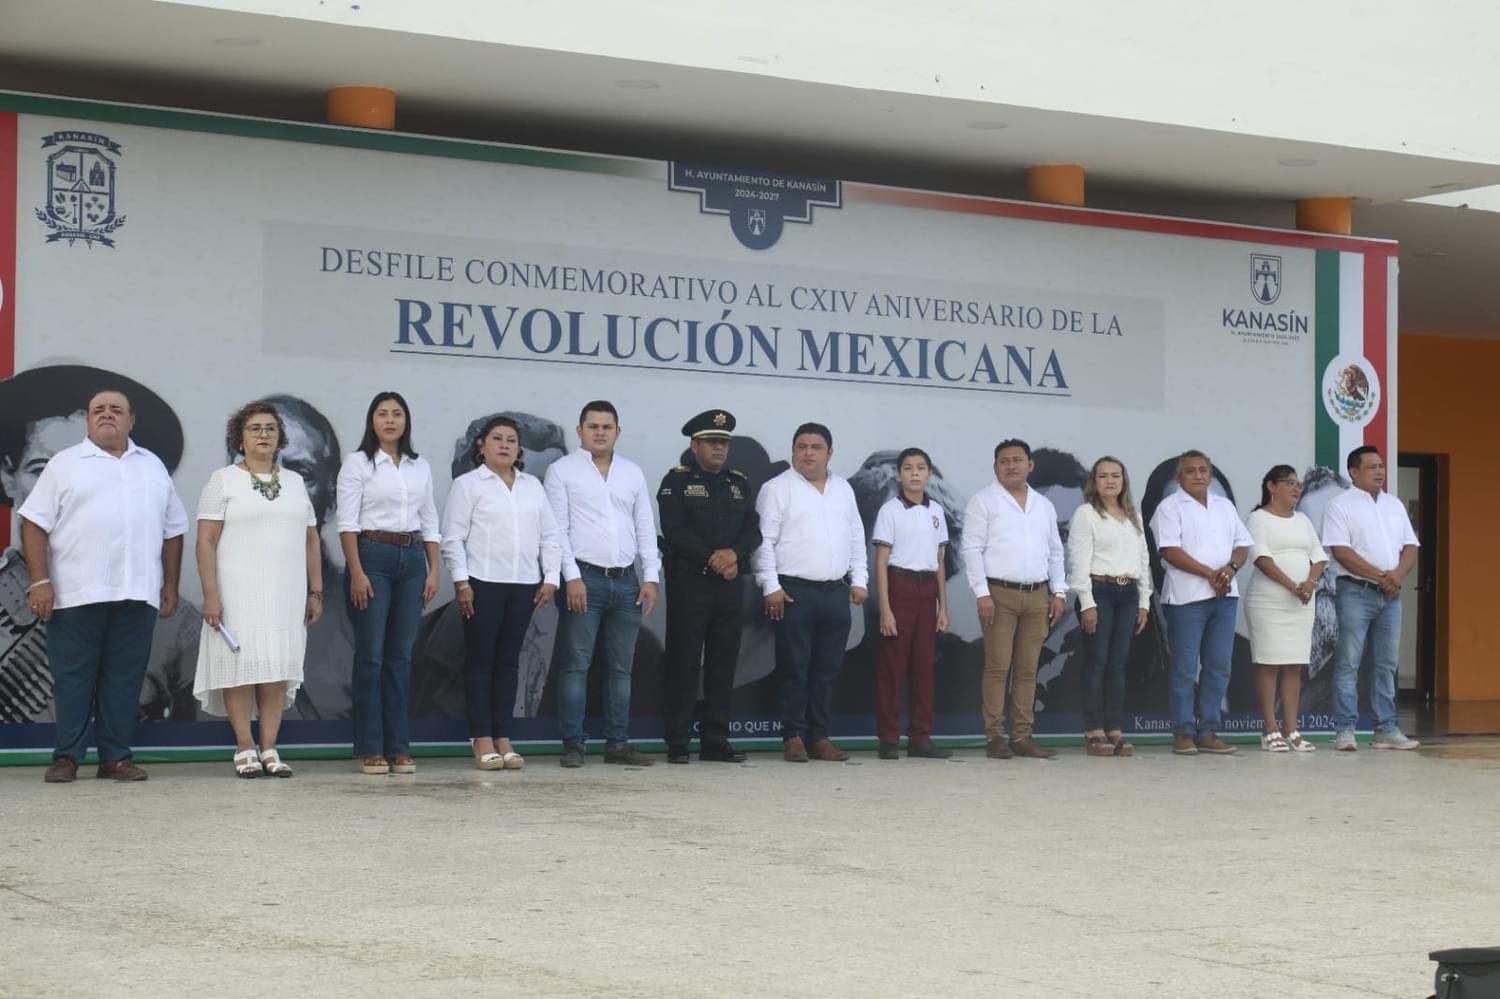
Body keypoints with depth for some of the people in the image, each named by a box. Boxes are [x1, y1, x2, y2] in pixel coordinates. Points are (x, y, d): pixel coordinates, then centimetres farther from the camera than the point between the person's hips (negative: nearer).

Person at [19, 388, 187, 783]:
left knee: (125, 677, 3)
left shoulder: (152, 466, 16)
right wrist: (39, 581, -10)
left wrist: (171, 585, 11)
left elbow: (172, 530, 18)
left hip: (137, 594, 3)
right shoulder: (64, 464, 6)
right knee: (73, 676, -1)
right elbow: (35, 523, 0)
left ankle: (116, 757, 8)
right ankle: (67, 757, 5)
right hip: (76, 594, -3)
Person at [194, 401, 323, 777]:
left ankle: (269, 748, 4)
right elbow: (206, 540, -5)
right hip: (239, 592, -4)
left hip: (285, 593, 4)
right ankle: (245, 747, 1)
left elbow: (311, 541, 17)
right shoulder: (224, 480, 2)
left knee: (278, 668, 0)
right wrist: (210, 594, -13)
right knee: (241, 664, -6)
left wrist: (316, 592, 10)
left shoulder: (294, 482, 16)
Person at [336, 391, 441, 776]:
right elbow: (347, 522, -6)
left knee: (401, 657, 5)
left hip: (412, 560, 4)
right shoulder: (358, 463, 0)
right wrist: (357, 572, -13)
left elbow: (430, 522, 15)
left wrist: (433, 570, 6)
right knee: (371, 655, -4)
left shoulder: (420, 467, 13)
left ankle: (399, 747, 8)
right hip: (372, 556, -4)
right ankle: (370, 750, -1)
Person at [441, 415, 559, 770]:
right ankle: (482, 740, 1)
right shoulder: (467, 485, 2)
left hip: (524, 585, 4)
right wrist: (461, 582, -11)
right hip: (482, 583, -4)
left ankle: (503, 738, 10)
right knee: (480, 659, -1)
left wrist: (551, 578, 5)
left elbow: (549, 536, 15)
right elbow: (453, 538, -4)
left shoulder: (533, 486, 16)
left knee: (509, 660, 6)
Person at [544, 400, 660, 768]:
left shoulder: (632, 472, 14)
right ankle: (573, 744, -2)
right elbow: (557, 528, -5)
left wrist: (651, 578, 4)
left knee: (622, 667, 7)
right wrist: (572, 577, -13)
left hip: (627, 581, 4)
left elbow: (646, 529, 13)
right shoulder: (563, 470, 1)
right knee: (576, 665, -5)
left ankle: (618, 743, 11)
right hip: (584, 578, -4)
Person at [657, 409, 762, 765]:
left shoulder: (740, 484, 16)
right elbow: (675, 530, -10)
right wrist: (712, 559, -16)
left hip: (731, 584, 5)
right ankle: (677, 744, -1)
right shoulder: (676, 481, 1)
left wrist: (734, 554, -13)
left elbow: (753, 529, 7)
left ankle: (715, 742, 11)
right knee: (683, 664, -4)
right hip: (689, 582, -5)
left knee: (723, 664, 6)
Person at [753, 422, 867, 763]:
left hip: (836, 593, 5)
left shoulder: (843, 490, 16)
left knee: (826, 671, 7)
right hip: (794, 592, -5)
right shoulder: (777, 489, -1)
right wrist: (771, 586, -12)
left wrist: (859, 581, 10)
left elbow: (856, 539, 18)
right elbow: (765, 541, -6)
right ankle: (793, 738, 2)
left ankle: (819, 737, 13)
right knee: (795, 670, -3)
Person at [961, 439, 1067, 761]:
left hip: (1037, 595, 5)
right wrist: (982, 594, -13)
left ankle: (1022, 736, 8)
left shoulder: (1044, 505, 17)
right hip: (1000, 593, -5)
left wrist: (1059, 592, 9)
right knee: (998, 667, -6)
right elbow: (973, 549, -6)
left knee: (1028, 669, 5)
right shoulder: (983, 501, 1)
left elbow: (1055, 552, 19)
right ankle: (994, 737, -4)